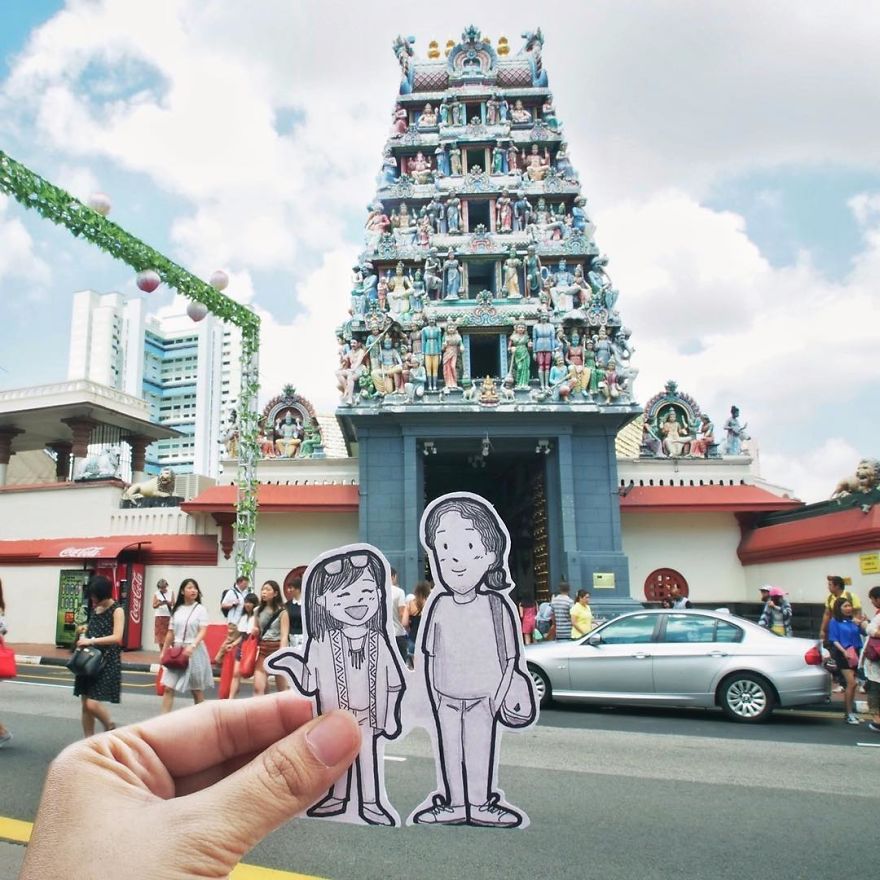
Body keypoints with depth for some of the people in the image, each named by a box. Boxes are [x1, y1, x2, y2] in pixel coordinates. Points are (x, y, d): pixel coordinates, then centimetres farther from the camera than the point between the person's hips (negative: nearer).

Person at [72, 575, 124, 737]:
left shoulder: (117, 610, -11)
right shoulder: (95, 608, 9)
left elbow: (117, 638, -21)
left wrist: (91, 640, -24)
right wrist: (86, 629, 5)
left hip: (107, 662, -7)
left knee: (92, 705, -13)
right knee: (85, 705, 8)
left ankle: (111, 729, 14)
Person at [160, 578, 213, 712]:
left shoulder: (201, 609, -5)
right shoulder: (177, 609, 7)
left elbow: (203, 631, -14)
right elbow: (171, 632, 13)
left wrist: (192, 646, -30)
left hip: (194, 651, -4)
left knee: (196, 689, 8)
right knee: (168, 688, -2)